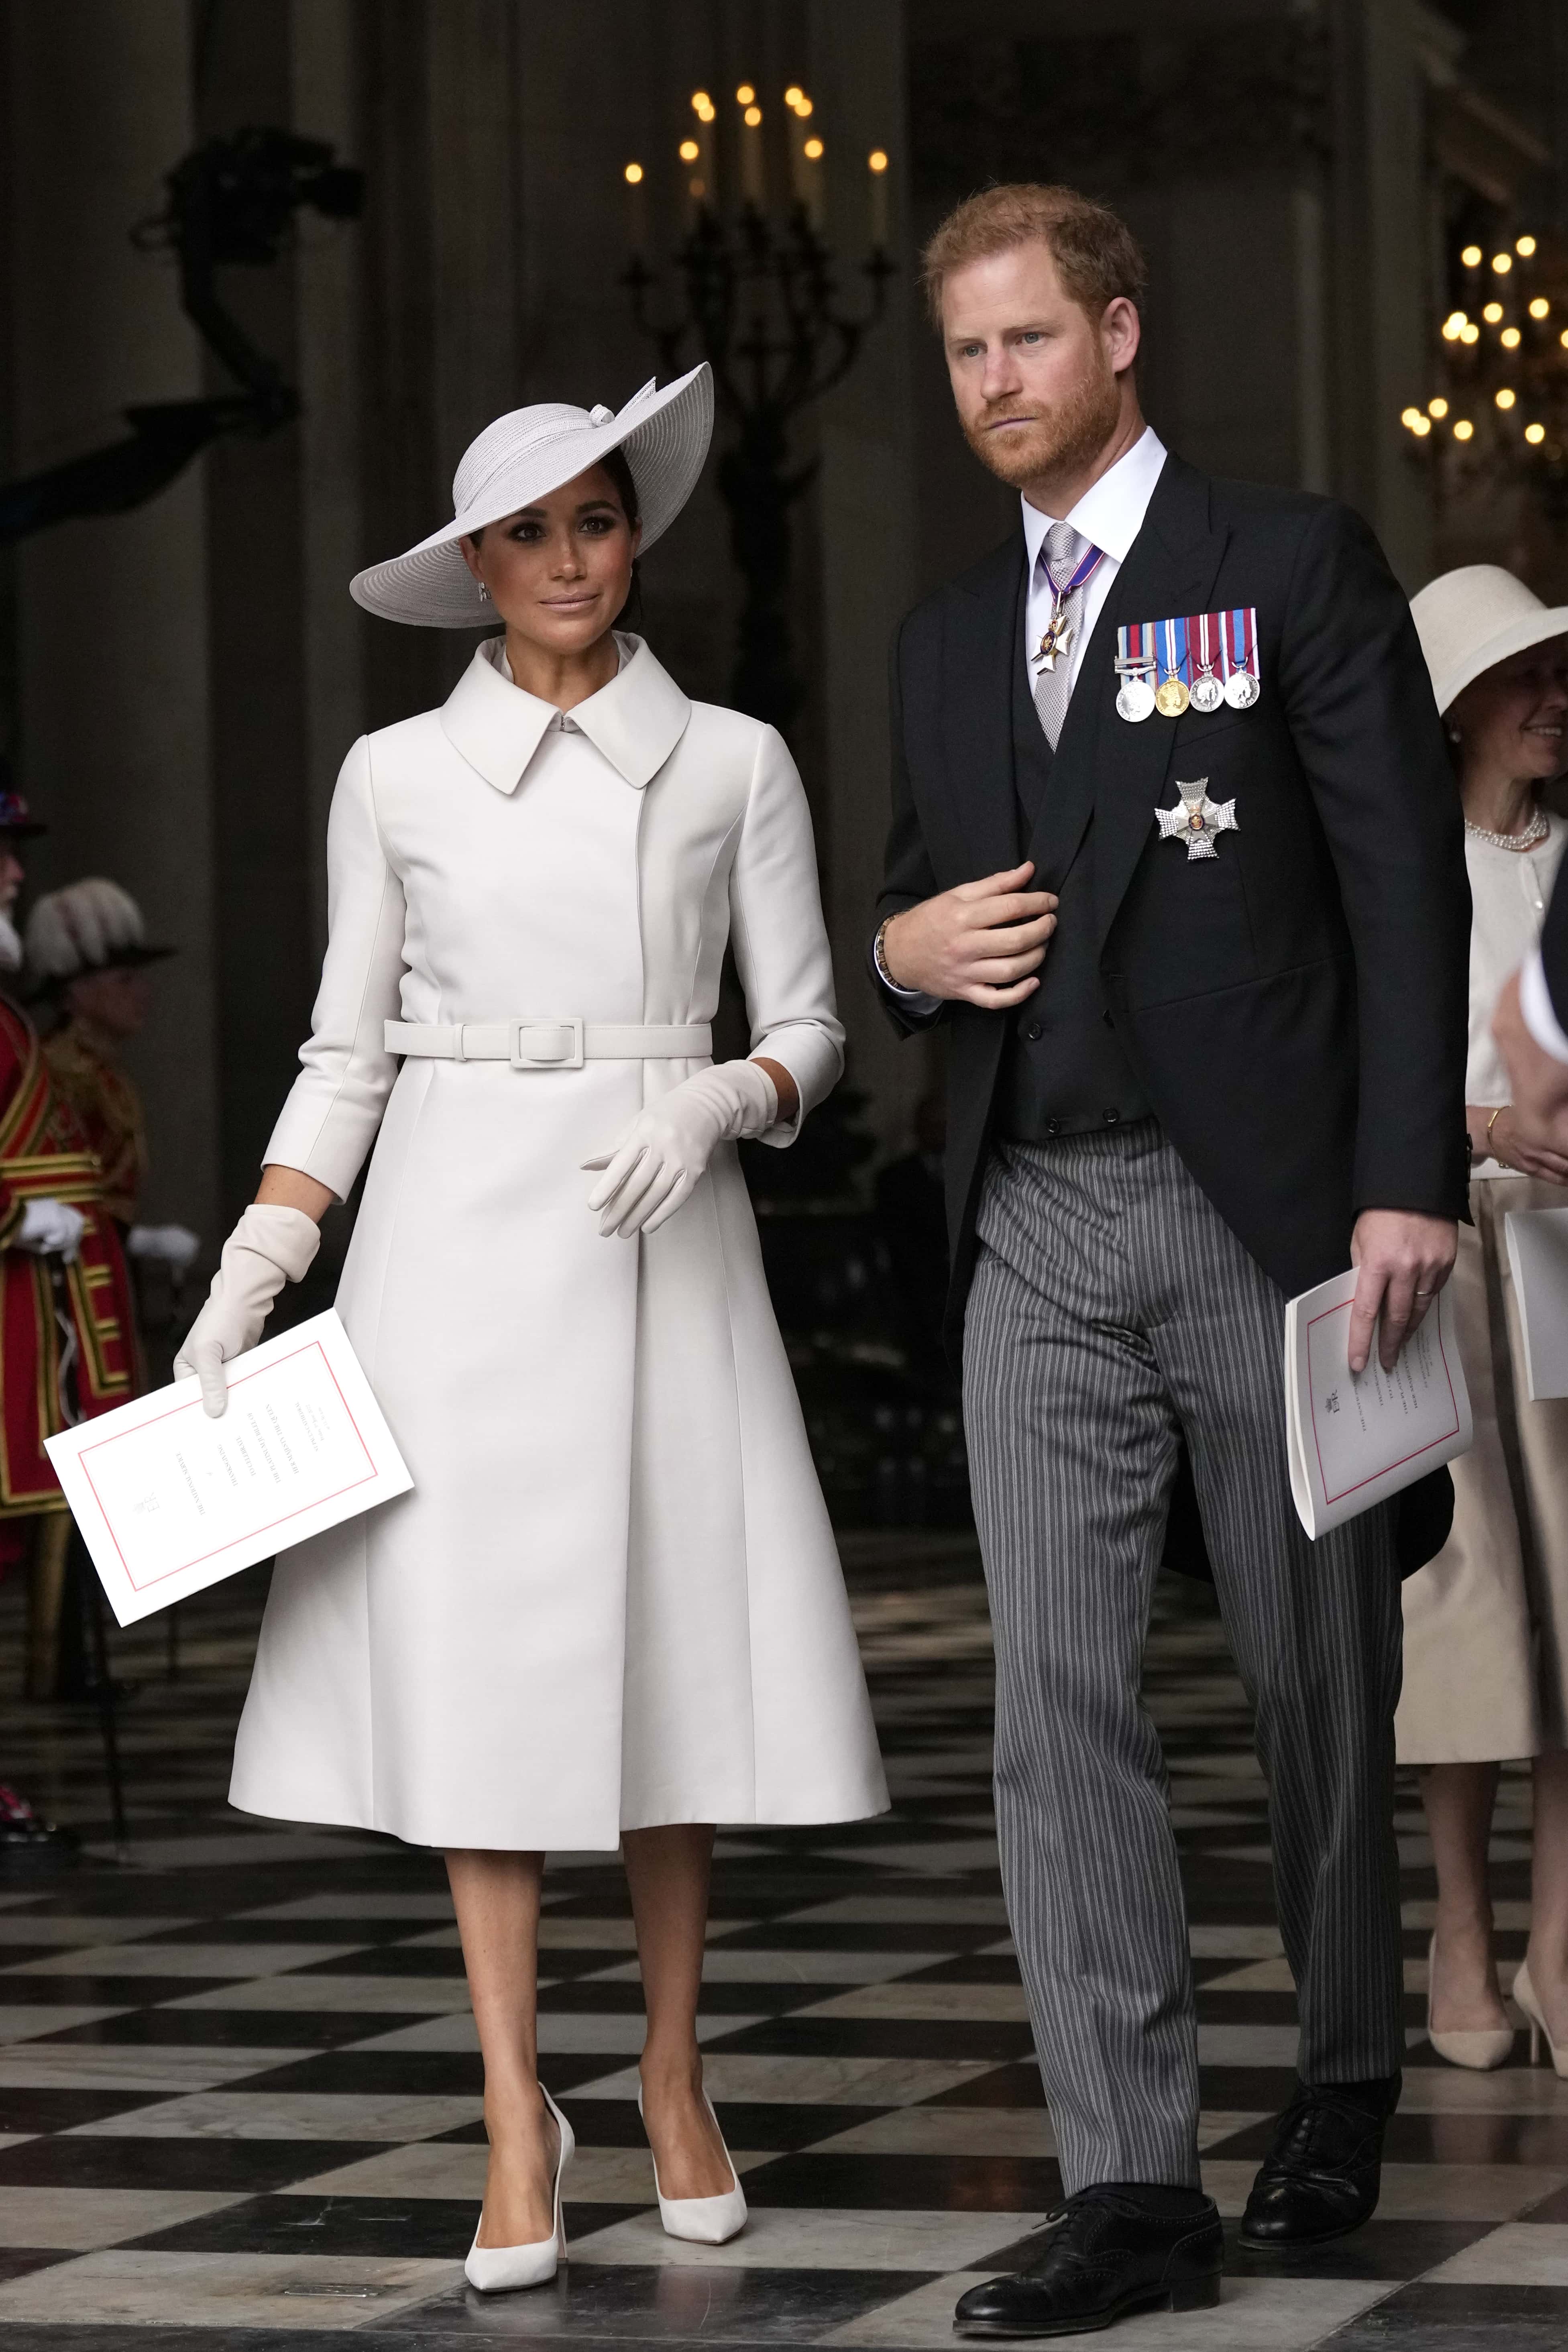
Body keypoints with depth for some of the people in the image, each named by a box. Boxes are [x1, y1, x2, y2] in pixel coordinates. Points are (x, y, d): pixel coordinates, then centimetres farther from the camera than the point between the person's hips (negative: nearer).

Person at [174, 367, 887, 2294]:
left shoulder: (733, 764, 7)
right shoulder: (397, 777, 7)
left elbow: (807, 1026, 9)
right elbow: (346, 1052, 8)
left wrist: (717, 1106, -12)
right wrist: (249, 1276, -2)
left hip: (663, 1239, 0)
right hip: (459, 1234, 0)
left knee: (670, 1644, 1)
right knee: (481, 1654, -4)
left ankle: (672, 2083, 16)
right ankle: (517, 2120, 0)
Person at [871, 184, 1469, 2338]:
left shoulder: (1293, 563, 0)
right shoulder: (948, 640, 16)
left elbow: (1406, 882, -6)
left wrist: (1409, 1182, -14)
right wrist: (907, 949, 0)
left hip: (1265, 1209, -4)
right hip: (1039, 1230, 4)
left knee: (1318, 1681, 8)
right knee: (1060, 1696, -6)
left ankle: (1347, 2079, 29)